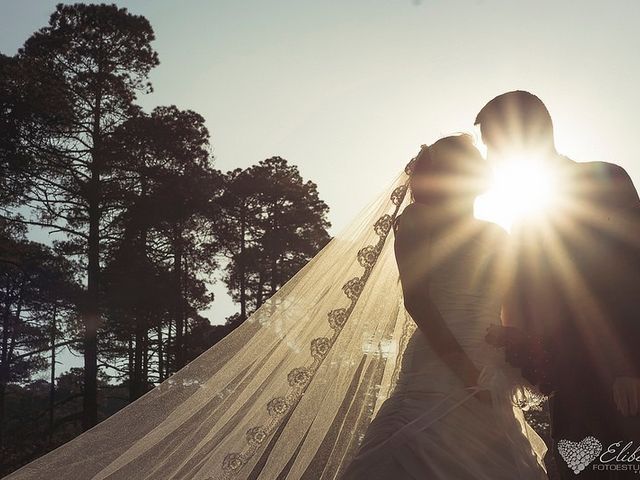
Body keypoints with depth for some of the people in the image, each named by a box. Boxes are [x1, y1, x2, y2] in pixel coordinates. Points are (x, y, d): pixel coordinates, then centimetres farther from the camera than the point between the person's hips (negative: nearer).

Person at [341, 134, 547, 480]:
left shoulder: (496, 236, 22)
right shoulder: (417, 219, 7)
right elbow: (415, 299, -6)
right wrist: (468, 373, -16)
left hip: (493, 390, 5)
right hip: (440, 372, -5)